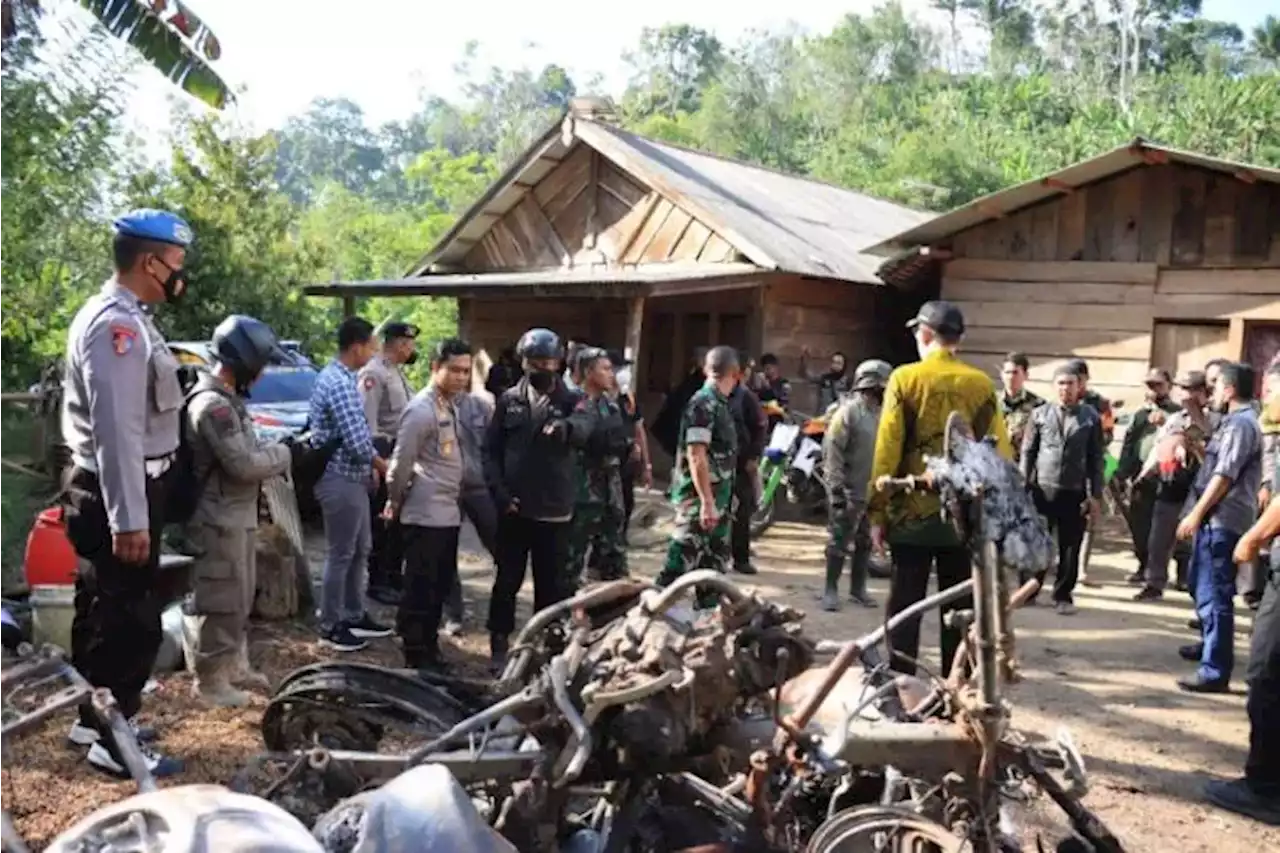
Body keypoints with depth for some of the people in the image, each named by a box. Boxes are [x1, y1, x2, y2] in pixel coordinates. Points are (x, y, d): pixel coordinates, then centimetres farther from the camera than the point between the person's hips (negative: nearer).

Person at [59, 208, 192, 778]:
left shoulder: (122, 318, 12)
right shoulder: (117, 323, -20)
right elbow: (116, 429, -26)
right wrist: (129, 519, -27)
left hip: (113, 491, 10)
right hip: (118, 494, -10)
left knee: (106, 612, 19)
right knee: (130, 620, -3)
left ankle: (96, 718, 32)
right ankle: (114, 743, 6)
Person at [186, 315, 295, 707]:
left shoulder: (226, 399, 13)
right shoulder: (213, 404, -21)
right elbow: (243, 463, -25)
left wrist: (277, 454, 3)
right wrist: (286, 454, -12)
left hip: (237, 516, 11)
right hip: (221, 519, -11)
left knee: (240, 598, 19)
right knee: (223, 601, -2)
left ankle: (235, 666, 31)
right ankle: (210, 679, 9)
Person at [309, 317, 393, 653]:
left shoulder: (340, 377, 11)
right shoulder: (339, 383, -22)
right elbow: (357, 441, -24)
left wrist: (372, 465, 12)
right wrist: (384, 466, -8)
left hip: (352, 477, 10)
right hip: (341, 480, -10)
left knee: (360, 550, 18)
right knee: (340, 555, 0)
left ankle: (354, 616, 29)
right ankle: (331, 627, 11)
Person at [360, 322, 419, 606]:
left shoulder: (398, 372, 17)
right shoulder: (374, 372, -14)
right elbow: (367, 421, -20)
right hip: (385, 453, -10)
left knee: (399, 520, 16)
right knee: (382, 522, -2)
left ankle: (393, 576, 27)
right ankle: (378, 582, 7)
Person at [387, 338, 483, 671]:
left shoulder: (455, 404, 11)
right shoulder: (422, 409, -16)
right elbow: (402, 461, -13)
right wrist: (395, 500, -3)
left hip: (449, 511, 9)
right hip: (427, 513, -9)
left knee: (441, 584, 15)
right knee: (421, 586, -2)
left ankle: (429, 648, 26)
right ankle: (416, 655, 6)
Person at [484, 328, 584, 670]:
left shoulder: (571, 401, 0)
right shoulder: (510, 400, 5)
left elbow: (584, 433, -21)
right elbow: (491, 449, 5)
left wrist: (566, 428, -44)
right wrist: (498, 491, -7)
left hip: (554, 511, -1)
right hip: (513, 508, 1)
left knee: (552, 584, 8)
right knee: (507, 581, 9)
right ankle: (499, 644, 21)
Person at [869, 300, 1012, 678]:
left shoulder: (905, 378, -5)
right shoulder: (981, 384, 0)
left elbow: (887, 450, -7)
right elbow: (998, 452, 2)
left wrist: (877, 511, -2)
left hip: (912, 511, -2)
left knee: (905, 604, 6)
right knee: (959, 608, 11)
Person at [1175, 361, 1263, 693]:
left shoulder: (1241, 423, -15)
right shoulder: (1236, 421, 18)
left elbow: (1224, 477, -21)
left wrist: (1195, 515, -19)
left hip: (1222, 521, -11)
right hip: (1216, 519, 11)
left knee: (1214, 594, -11)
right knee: (1203, 586, 25)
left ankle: (1215, 671, -10)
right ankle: (1210, 644, 42)